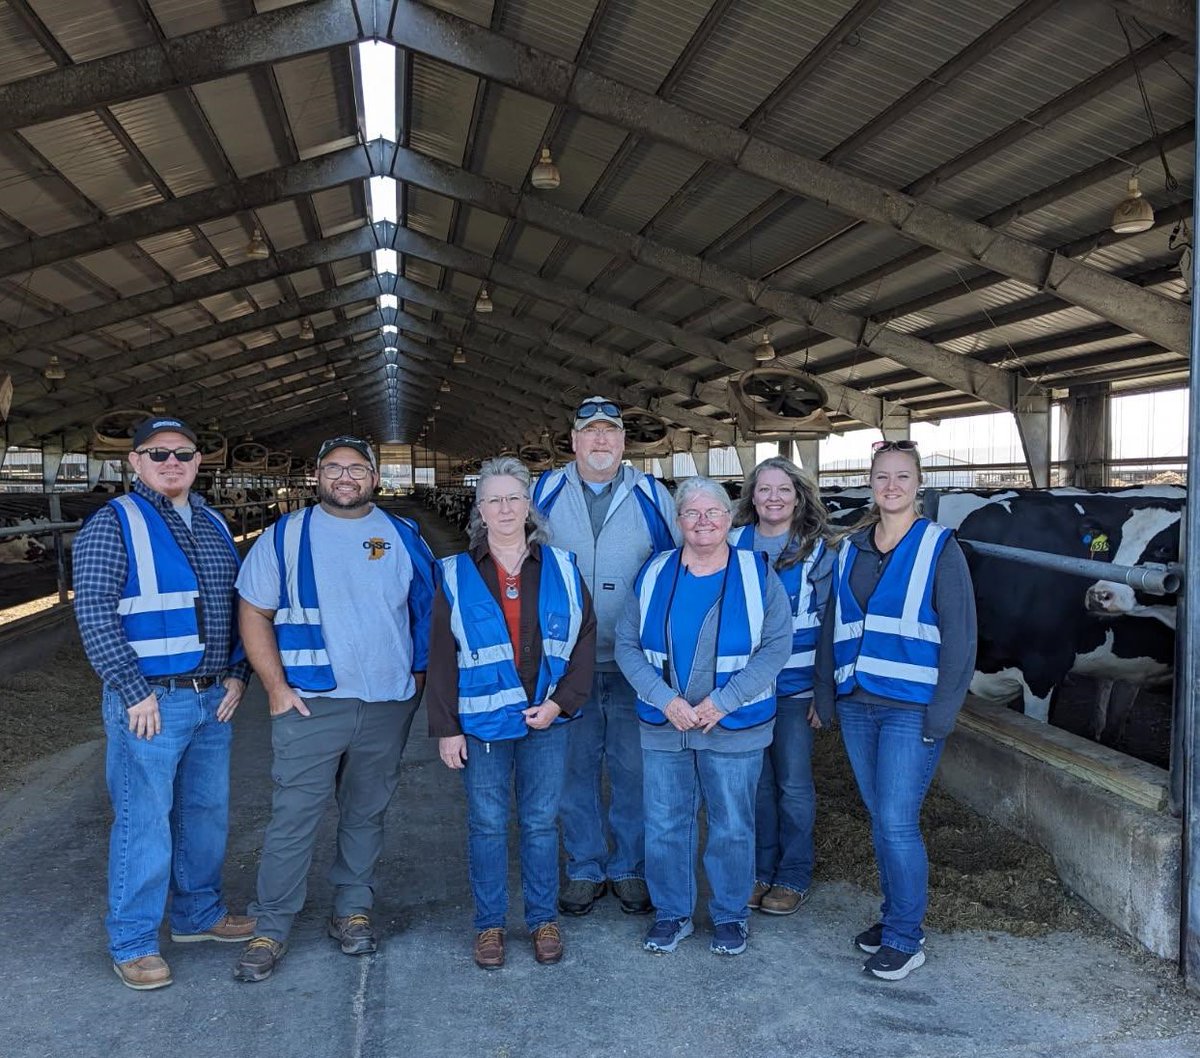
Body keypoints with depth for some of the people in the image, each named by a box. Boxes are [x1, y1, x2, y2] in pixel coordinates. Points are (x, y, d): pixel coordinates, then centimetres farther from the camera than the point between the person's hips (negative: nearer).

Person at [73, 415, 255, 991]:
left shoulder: (214, 525, 11)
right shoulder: (113, 524, -8)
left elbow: (237, 605, 17)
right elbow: (95, 616, -14)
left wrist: (237, 672, 6)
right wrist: (134, 692, -16)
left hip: (213, 699, 6)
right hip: (149, 701, -6)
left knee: (207, 812, 16)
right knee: (144, 821, 1)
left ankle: (198, 913, 34)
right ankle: (133, 944, 16)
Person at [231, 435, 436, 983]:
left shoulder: (404, 537, 7)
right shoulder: (285, 536, 1)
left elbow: (427, 609, 14)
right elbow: (253, 613, 1)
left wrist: (419, 673, 6)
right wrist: (276, 686, -7)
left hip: (388, 705, 3)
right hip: (311, 704, -2)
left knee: (366, 813, 13)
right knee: (293, 817, -1)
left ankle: (352, 908, 28)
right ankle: (271, 927, 12)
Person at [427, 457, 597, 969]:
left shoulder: (561, 569, 2)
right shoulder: (457, 575, 0)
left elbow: (585, 639, 4)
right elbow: (442, 657, 0)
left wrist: (561, 702, -6)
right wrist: (445, 727, -3)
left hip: (546, 720, 1)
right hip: (482, 722, -1)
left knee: (541, 822, 10)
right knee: (487, 825, 9)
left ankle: (544, 919, 26)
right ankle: (489, 924, 24)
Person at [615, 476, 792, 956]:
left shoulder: (757, 575, -3)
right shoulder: (653, 575, 2)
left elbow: (776, 646, -9)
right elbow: (627, 645, 0)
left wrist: (722, 702, -17)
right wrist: (665, 700, -13)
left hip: (735, 729, -1)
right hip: (663, 725, 2)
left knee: (732, 826, 9)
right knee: (664, 824, 10)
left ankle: (730, 914, 30)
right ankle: (671, 913, 30)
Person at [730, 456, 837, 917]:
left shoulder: (818, 552, -3)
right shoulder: (733, 544, 3)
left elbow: (831, 627, -2)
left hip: (795, 687, -2)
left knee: (793, 783, 5)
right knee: (757, 780, 11)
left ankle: (794, 877, 21)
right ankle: (761, 870, 26)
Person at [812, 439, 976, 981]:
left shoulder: (939, 547, -4)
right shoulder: (850, 550, 11)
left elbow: (960, 636, -7)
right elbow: (831, 627, 15)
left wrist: (942, 714, -12)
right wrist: (824, 695, 10)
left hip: (911, 709, -5)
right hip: (856, 706, 5)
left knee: (897, 822, -4)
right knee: (879, 818, 14)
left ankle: (906, 938, 13)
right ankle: (894, 916, 30)